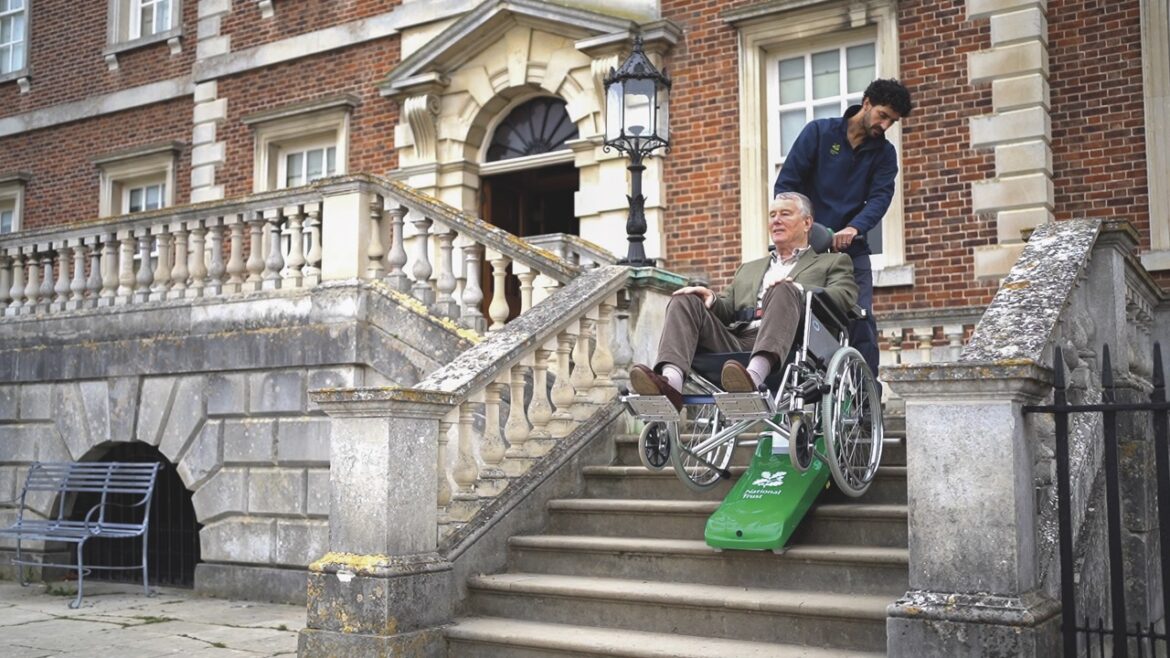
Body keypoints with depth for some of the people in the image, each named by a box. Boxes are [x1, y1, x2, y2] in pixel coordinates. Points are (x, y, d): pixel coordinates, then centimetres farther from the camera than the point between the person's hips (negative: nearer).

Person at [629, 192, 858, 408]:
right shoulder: (748, 269, 38)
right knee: (684, 301, -15)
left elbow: (845, 297, 3)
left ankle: (754, 375, -55)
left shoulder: (833, 262, 24)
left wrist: (796, 289, -13)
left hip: (779, 348, -4)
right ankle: (670, 382, -42)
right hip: (734, 346, 4)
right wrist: (712, 301, 1)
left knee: (783, 290, -30)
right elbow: (727, 309, 25)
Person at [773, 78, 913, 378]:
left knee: (862, 320, -7)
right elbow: (786, 182, -3)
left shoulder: (884, 153, 8)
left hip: (852, 249, 2)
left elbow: (880, 197, -7)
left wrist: (854, 228, -26)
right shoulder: (819, 132, 1)